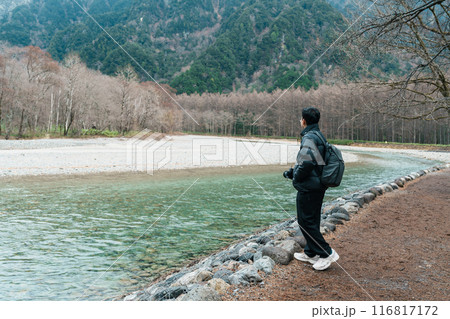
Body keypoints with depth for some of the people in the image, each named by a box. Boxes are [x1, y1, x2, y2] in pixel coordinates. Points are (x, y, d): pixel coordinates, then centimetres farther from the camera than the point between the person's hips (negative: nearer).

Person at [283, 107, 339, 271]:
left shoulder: (309, 137, -18)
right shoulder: (319, 136, 14)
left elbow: (306, 163, -29)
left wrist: (295, 177, -10)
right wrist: (292, 171, 15)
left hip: (308, 188, -10)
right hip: (318, 186, 10)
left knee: (305, 221, -1)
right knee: (312, 220, 17)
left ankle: (327, 253, 4)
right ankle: (310, 253, 27)